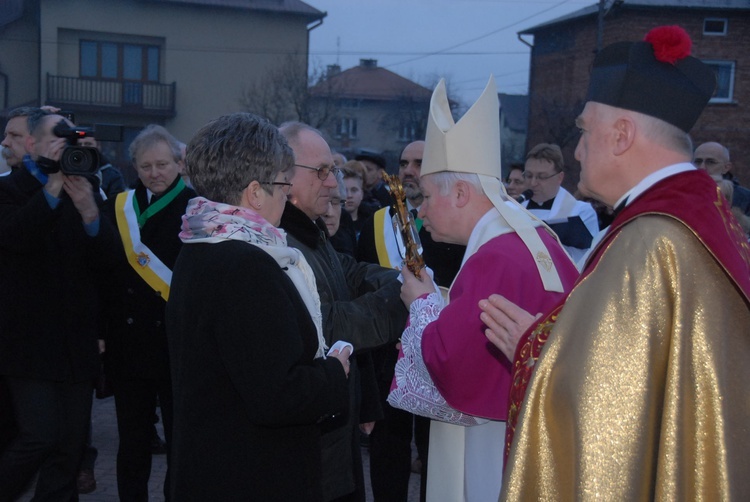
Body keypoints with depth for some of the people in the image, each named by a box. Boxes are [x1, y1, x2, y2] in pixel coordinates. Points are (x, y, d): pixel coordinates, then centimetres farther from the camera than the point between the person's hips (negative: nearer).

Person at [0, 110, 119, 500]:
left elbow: (106, 260, 1)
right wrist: (54, 185, -19)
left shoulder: (87, 194, 11)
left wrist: (88, 209, -14)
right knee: (42, 436, -11)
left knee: (69, 448, 8)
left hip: (77, 345, 4)